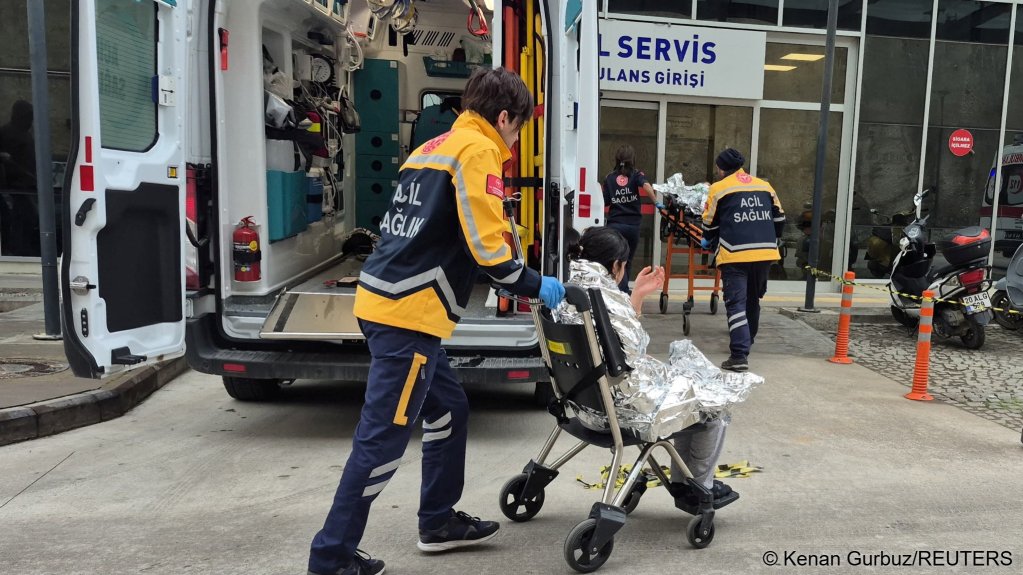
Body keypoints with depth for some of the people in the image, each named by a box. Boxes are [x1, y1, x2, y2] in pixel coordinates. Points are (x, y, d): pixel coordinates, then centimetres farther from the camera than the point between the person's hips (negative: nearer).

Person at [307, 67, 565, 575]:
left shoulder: (433, 148, 20)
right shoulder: (477, 150, -8)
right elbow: (485, 245, -15)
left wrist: (510, 280, 24)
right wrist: (535, 286, 0)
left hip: (388, 300, 10)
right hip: (408, 313, -10)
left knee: (448, 409, 19)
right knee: (383, 437, -1)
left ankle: (438, 522, 32)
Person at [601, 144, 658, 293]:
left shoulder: (609, 177, 6)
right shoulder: (636, 174, 3)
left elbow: (605, 202, 3)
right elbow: (646, 185, -19)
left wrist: (602, 188, 20)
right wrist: (656, 202, -18)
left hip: (614, 225, 0)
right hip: (633, 225, 0)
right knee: (628, 261, 16)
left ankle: (623, 292, -15)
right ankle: (623, 290, 22)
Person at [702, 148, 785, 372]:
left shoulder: (719, 188, 4)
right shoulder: (764, 185, 16)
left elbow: (709, 224, 10)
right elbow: (779, 219, 17)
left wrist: (709, 242, 30)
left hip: (735, 254, -5)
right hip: (765, 253, 5)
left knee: (736, 303, -5)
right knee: (753, 301, 20)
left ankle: (739, 355, -15)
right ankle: (745, 343, 35)